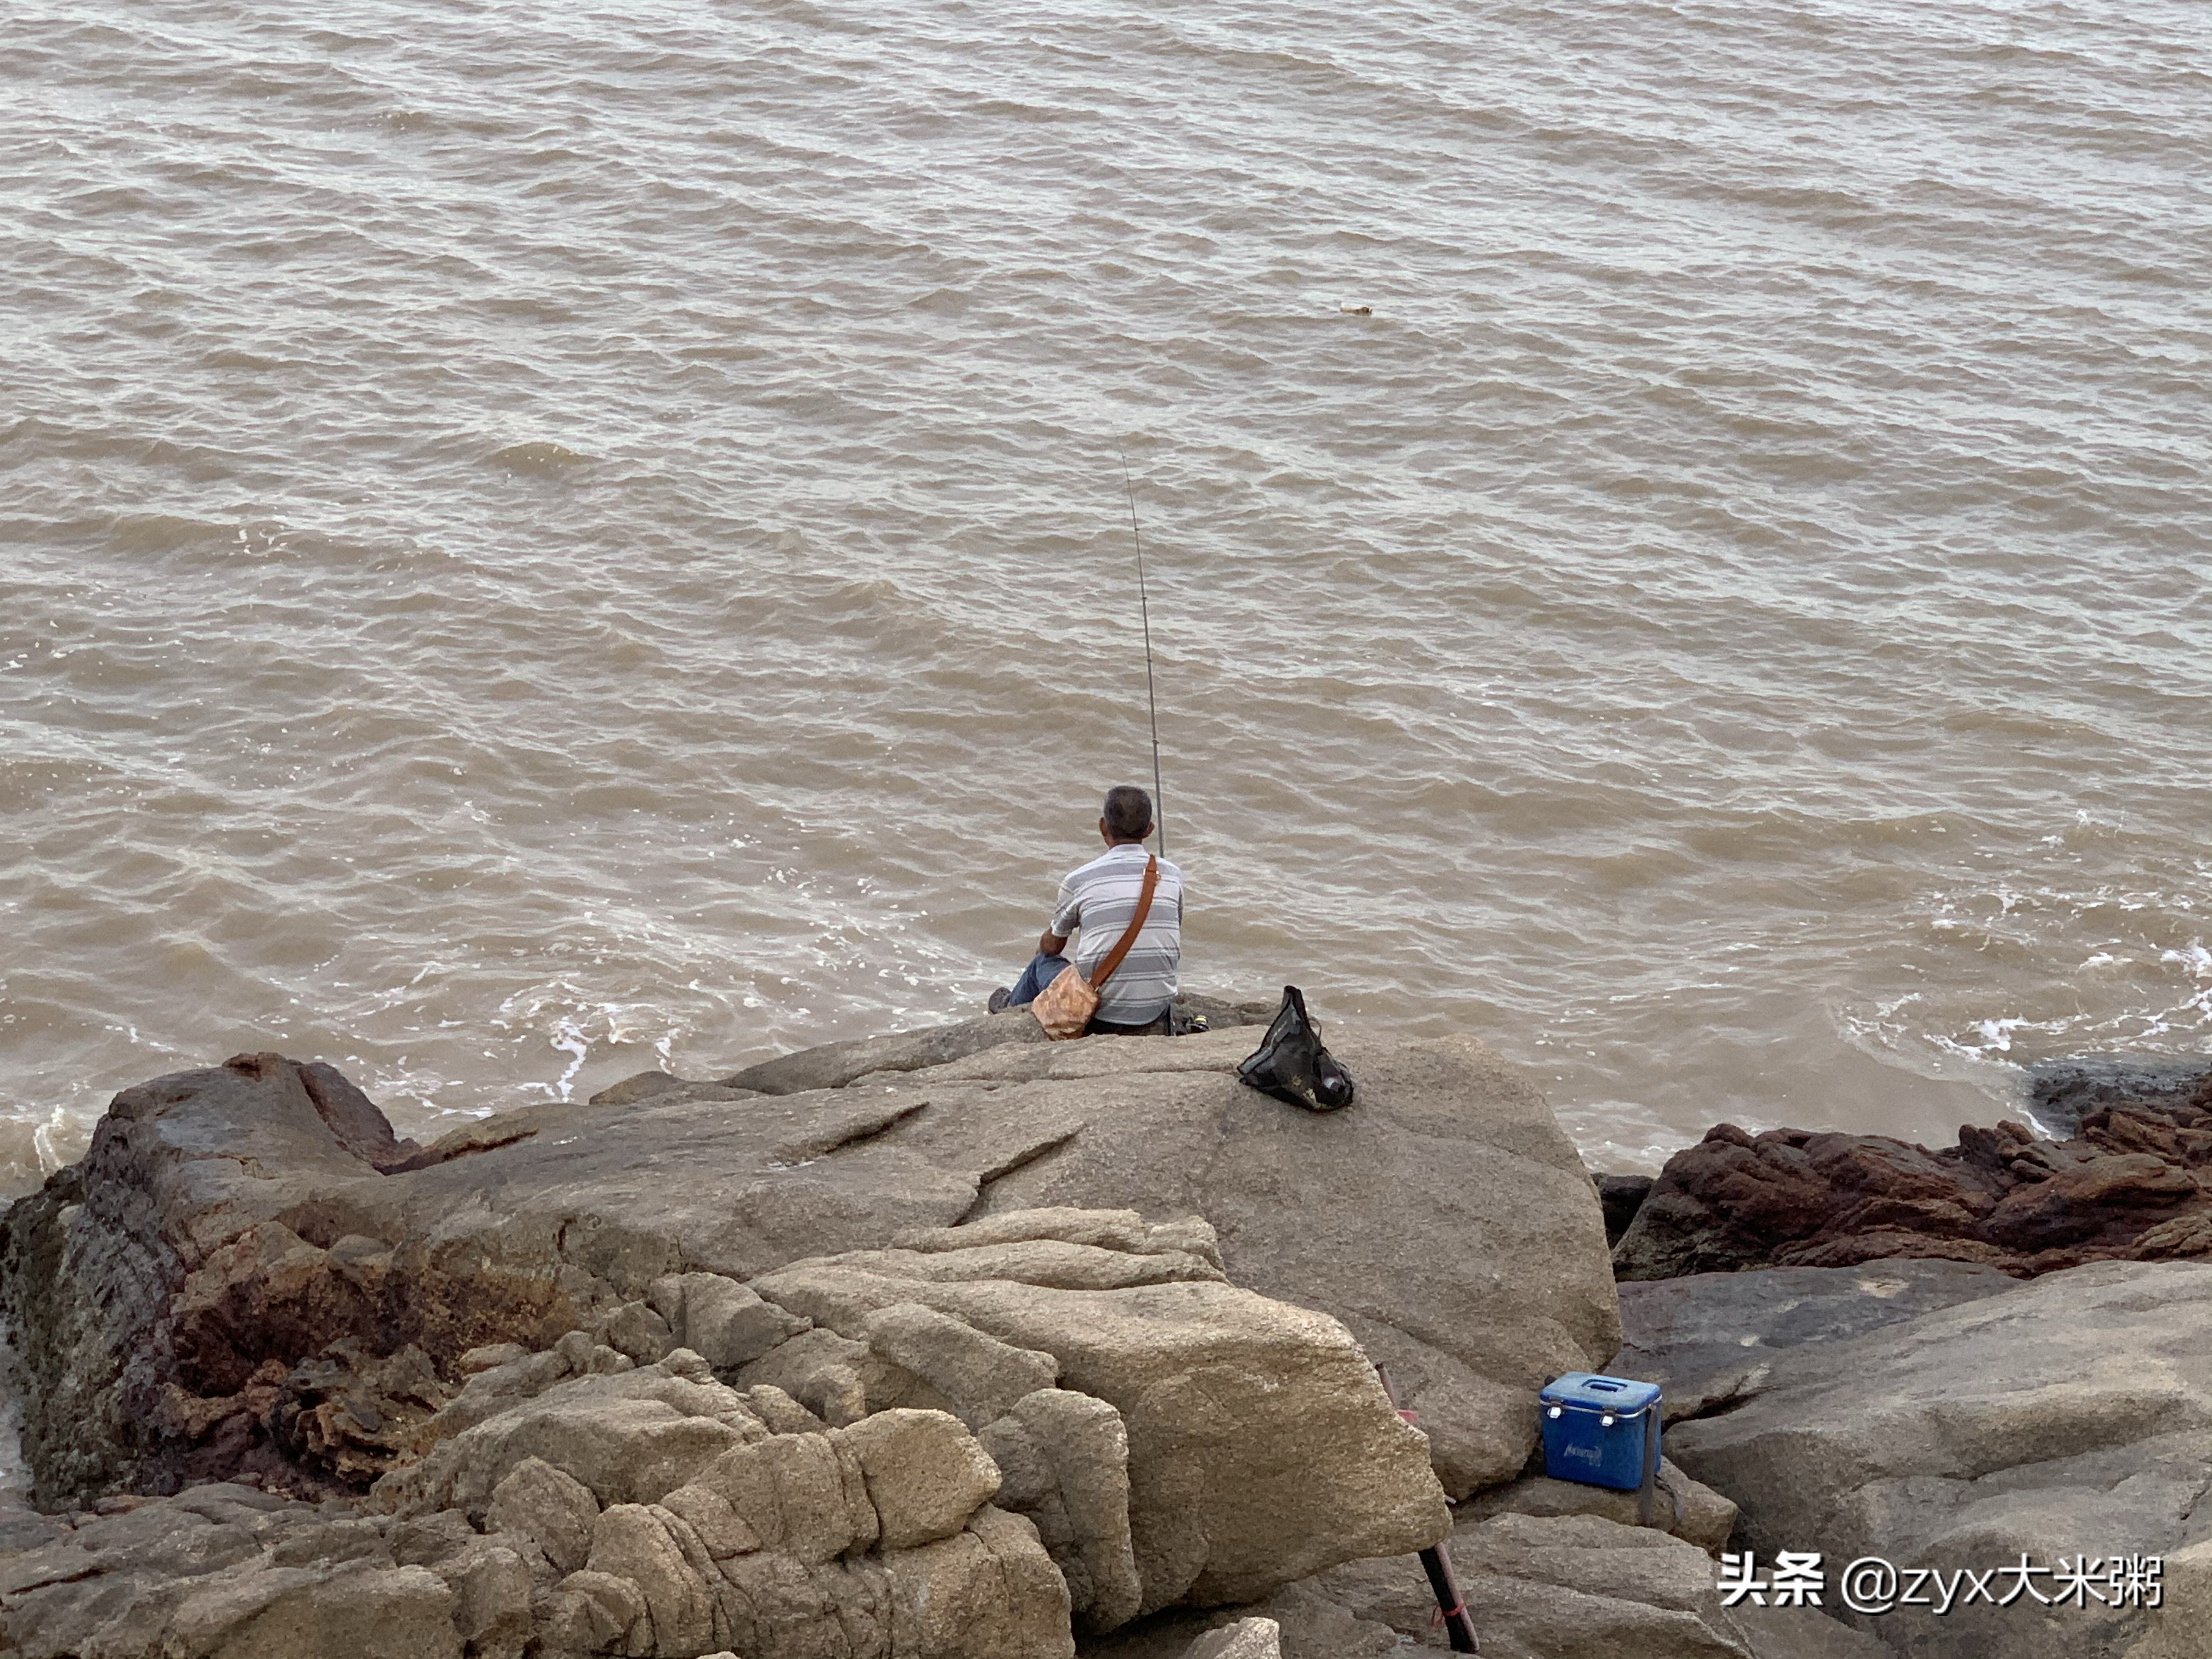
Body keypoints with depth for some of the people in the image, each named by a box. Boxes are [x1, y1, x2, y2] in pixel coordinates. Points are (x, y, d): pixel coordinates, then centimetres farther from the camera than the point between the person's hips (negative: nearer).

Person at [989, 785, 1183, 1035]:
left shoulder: (1079, 880, -8)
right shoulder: (1172, 876, 0)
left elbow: (1052, 946, 10)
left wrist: (1042, 954, 35)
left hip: (1100, 1019, -3)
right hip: (1157, 1012, 3)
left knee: (1045, 961, 29)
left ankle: (1009, 1009, 56)